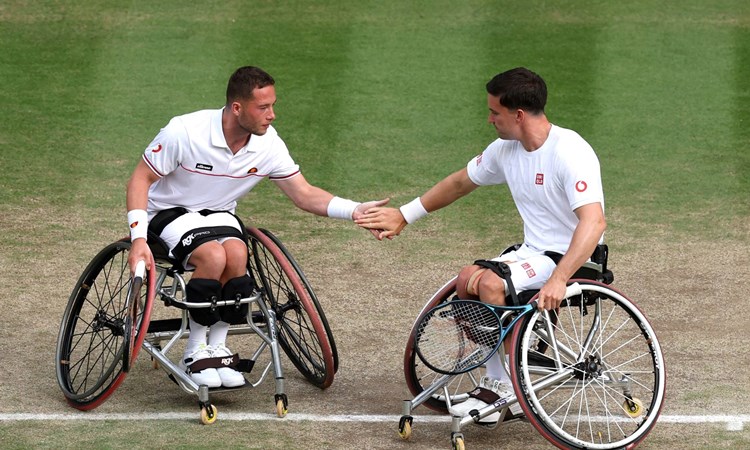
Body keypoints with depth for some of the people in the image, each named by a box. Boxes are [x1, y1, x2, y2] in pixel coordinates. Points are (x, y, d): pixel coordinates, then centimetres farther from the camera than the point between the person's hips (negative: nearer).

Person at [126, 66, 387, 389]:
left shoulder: (268, 143, -12)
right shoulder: (185, 132, -25)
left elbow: (303, 193, -4)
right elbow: (141, 179, -15)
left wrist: (354, 210, -20)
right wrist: (138, 238, -25)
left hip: (219, 214, 4)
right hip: (171, 213, -4)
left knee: (236, 252, -31)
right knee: (213, 255, -34)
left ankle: (217, 349, -13)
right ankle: (196, 352, -15)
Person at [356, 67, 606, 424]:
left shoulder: (570, 153, -21)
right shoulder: (506, 150, 5)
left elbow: (593, 222, -32)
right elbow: (460, 183, 21)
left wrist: (558, 279, -42)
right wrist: (403, 216, 22)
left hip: (573, 258, -8)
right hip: (533, 252, 8)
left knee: (491, 283, -27)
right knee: (467, 281, -13)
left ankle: (503, 387, -13)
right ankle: (496, 384, -6)